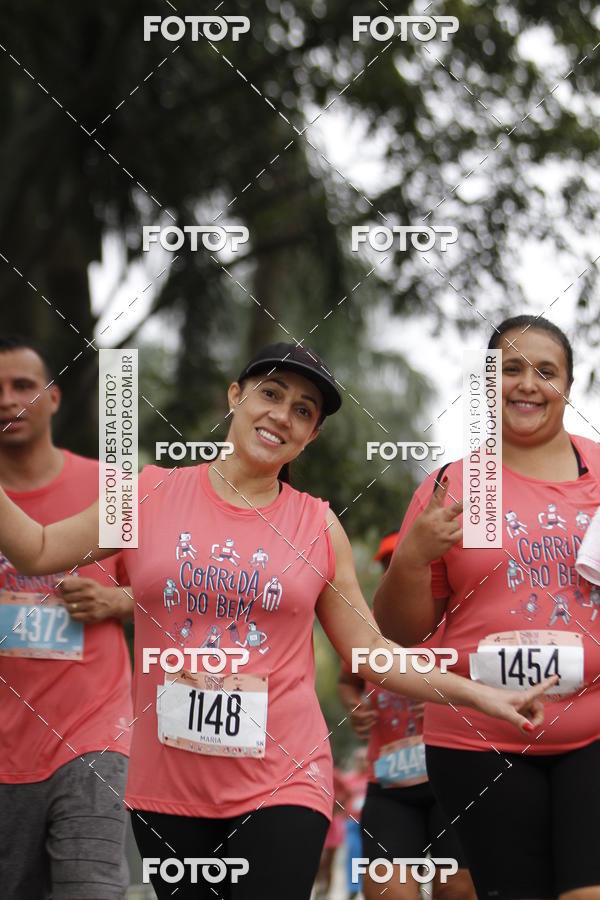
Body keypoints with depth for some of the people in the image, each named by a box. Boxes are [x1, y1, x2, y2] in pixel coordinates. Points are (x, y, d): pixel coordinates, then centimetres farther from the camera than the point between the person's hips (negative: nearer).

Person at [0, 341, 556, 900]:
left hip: (279, 786, -1)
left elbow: (369, 653, 7)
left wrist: (482, 695, 0)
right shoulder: (151, 495, 3)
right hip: (166, 789, 1)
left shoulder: (318, 526, 4)